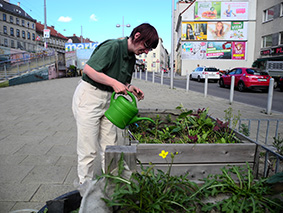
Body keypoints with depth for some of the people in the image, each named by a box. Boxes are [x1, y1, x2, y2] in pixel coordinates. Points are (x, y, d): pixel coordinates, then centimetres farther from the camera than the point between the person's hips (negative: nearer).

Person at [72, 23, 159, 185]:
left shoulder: (132, 57, 10)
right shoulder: (113, 47, -18)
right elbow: (89, 69, -22)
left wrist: (130, 87, -2)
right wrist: (114, 83, -23)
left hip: (108, 99, 8)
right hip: (89, 97, -8)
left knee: (110, 145, 11)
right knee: (89, 149, 0)